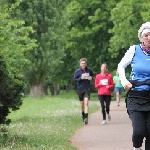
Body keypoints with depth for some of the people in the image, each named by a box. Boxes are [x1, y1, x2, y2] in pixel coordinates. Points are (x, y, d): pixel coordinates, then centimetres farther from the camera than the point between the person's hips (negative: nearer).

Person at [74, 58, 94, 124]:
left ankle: (86, 117, -24)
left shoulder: (89, 70, 0)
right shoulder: (77, 71, -5)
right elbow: (74, 79, -2)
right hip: (80, 88, 1)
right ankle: (83, 116, 32)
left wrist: (91, 77, -4)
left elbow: (92, 74, 19)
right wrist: (80, 78, -19)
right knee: (82, 103, 11)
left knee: (86, 102, -16)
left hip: (87, 88, -1)